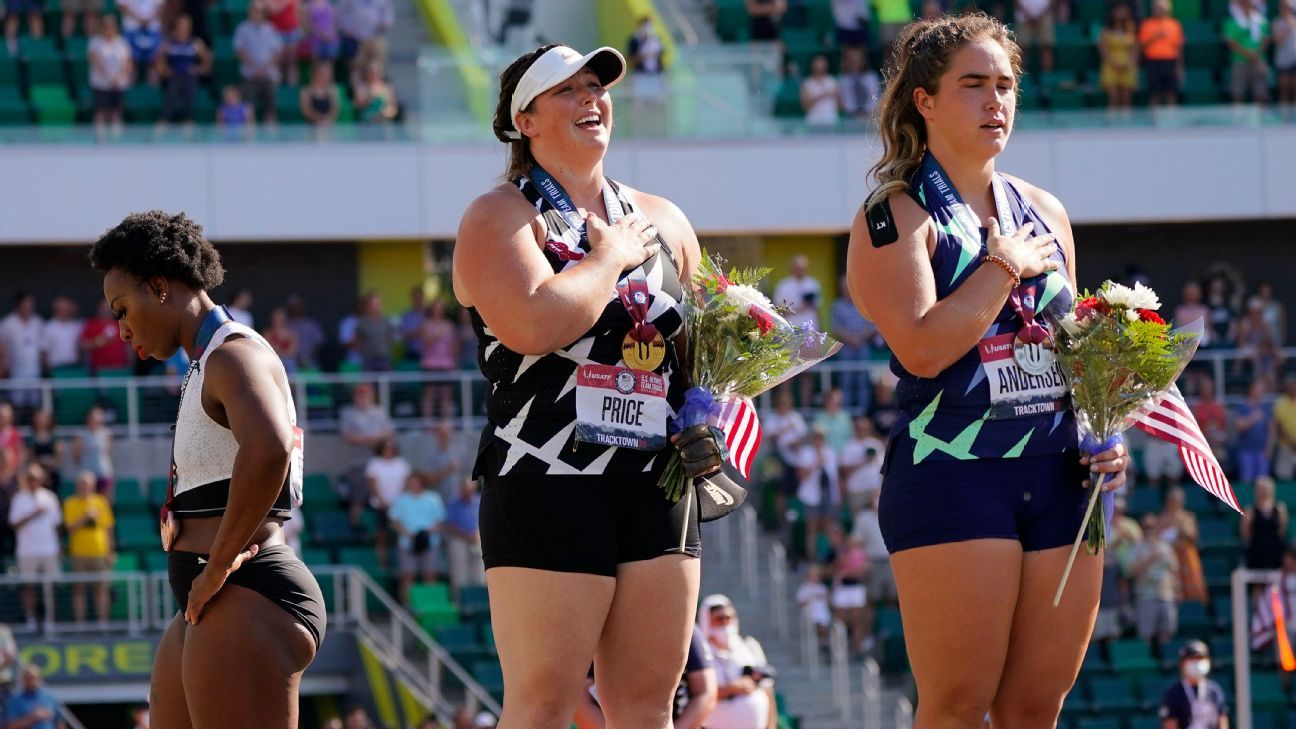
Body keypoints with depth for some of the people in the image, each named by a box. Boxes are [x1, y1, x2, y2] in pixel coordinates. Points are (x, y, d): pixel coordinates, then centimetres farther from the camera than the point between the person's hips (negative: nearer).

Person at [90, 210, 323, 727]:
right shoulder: (204, 367, 23)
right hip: (204, 611, 11)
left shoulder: (234, 352, -10)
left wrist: (219, 566, -24)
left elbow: (267, 449, -31)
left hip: (246, 601, -11)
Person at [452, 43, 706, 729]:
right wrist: (612, 256, -7)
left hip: (657, 486, 6)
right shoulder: (500, 217, -2)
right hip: (549, 486, -6)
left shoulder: (662, 221, 18)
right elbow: (535, 325, -21)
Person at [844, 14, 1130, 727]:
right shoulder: (897, 216, -3)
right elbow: (922, 347, -18)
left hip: (1058, 480, 6)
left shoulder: (1043, 213, 16)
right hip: (951, 476, -6)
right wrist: (1005, 266, -8)